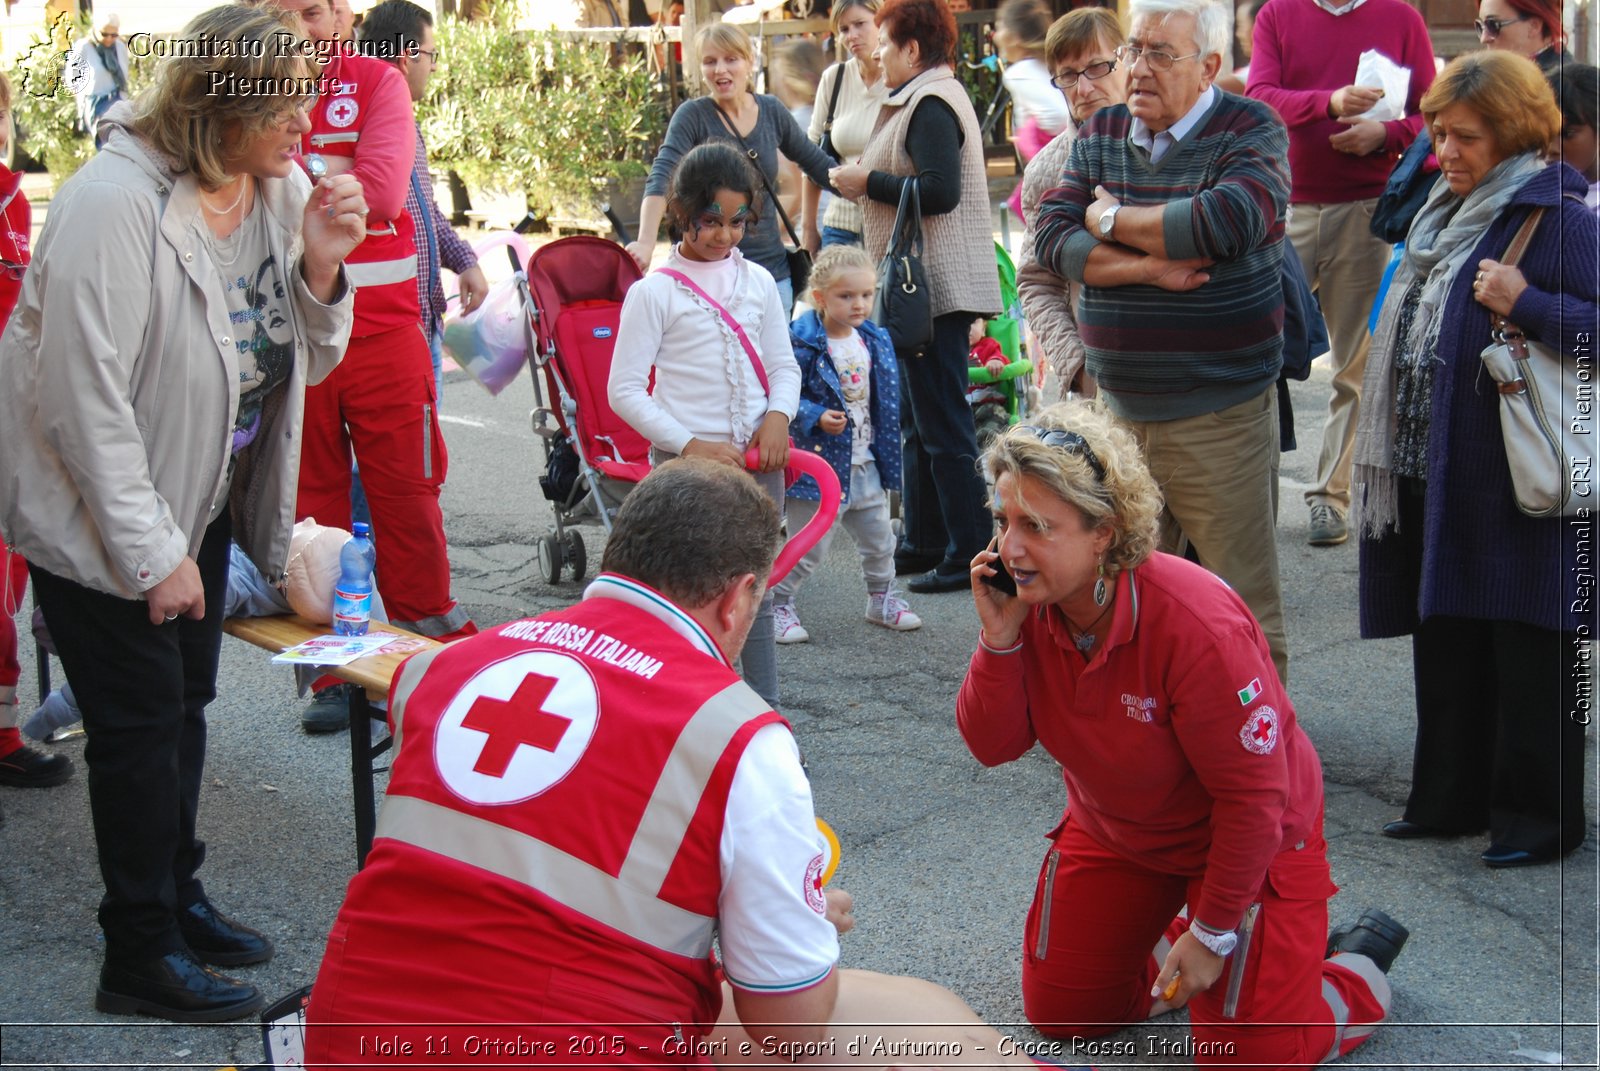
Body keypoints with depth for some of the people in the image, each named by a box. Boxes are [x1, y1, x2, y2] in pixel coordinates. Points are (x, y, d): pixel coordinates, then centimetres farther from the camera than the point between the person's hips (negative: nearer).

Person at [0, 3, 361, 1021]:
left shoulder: (281, 190, -4)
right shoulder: (116, 206, -27)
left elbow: (308, 362, 3)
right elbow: (83, 401, -25)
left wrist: (319, 264, -17)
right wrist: (153, 552, -21)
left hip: (202, 491, 7)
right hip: (97, 506, -7)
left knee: (186, 697, 17)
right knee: (140, 715, -1)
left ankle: (177, 893, 35)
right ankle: (141, 953, 12)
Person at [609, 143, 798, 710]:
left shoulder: (758, 281, 8)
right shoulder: (654, 292, -6)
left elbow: (783, 365, 15)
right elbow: (625, 390, -8)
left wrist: (779, 414, -6)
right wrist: (691, 445, -16)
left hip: (758, 458, 4)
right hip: (686, 466, -4)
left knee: (755, 593, 11)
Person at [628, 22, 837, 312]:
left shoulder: (772, 111, 5)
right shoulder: (693, 116, -7)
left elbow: (816, 163, 19)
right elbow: (661, 178, -20)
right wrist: (646, 242, -35)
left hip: (772, 269, 4)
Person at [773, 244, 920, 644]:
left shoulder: (875, 340, 5)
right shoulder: (803, 343, -18)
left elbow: (886, 398, 15)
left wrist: (887, 453, 13)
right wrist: (816, 418, -29)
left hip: (866, 463, 7)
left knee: (879, 539, 19)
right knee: (808, 548, 0)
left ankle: (882, 598, 39)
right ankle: (777, 605, 16)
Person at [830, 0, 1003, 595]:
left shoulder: (931, 103, -14)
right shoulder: (924, 98, 19)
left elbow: (940, 191, -25)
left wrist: (869, 181, -14)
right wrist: (866, 183, 10)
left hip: (938, 288, -11)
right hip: (924, 285, 11)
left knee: (944, 426, -7)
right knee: (918, 421, 17)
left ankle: (971, 553, -2)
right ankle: (923, 543, 25)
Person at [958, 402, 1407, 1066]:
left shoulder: (1197, 624, -35)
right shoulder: (1029, 604, -17)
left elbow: (1254, 795, -27)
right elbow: (992, 745, -13)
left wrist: (1212, 934, -18)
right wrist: (999, 640, -30)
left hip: (1249, 837, -6)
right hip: (1114, 832, 6)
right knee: (1057, 1012, 10)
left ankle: (1360, 962, 21)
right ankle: (1172, 947, 33)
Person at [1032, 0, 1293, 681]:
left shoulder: (1252, 132, -5)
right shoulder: (1100, 135, 10)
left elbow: (1225, 221, -25)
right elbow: (1052, 239, -1)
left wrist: (1111, 220, -10)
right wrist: (1148, 267, -15)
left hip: (1219, 415, -5)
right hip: (1116, 412, 5)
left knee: (1243, 607, 1)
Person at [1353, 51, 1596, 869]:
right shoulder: (1445, 213, 15)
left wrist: (1525, 303, -26)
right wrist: (1394, 448, 20)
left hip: (1517, 485, -8)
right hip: (1435, 473, 9)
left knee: (1528, 649, 1)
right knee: (1443, 636, 14)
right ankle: (1452, 797, 26)